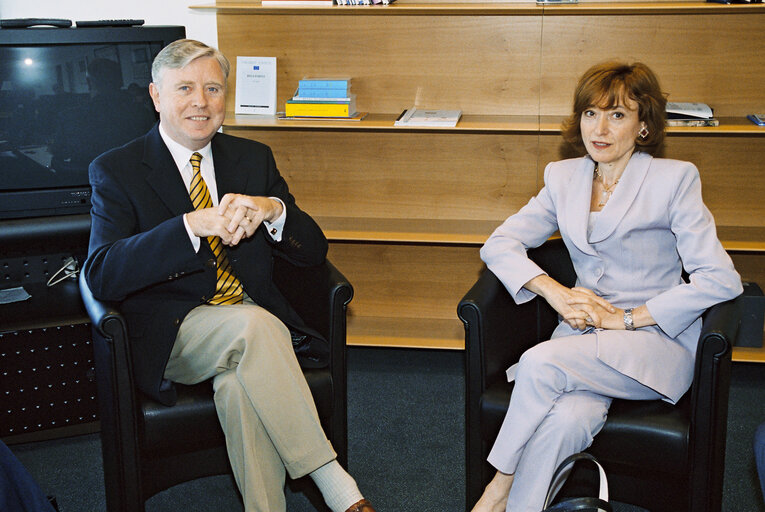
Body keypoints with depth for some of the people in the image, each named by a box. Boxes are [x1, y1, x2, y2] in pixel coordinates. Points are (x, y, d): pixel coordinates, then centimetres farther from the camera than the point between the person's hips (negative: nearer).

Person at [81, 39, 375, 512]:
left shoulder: (254, 159, 12)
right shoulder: (116, 171, 0)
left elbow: (313, 251, 6)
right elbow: (102, 276, -15)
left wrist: (271, 209, -17)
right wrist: (192, 225, -27)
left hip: (255, 322, 3)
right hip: (173, 335, -3)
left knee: (240, 386, -33)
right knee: (253, 324, -34)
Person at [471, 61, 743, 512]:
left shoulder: (675, 179, -3)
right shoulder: (563, 178, 11)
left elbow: (720, 279, -11)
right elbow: (499, 244, 7)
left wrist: (626, 317, -14)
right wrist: (557, 293, -11)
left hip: (657, 338, -3)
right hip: (584, 334, 3)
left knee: (541, 363, -30)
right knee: (565, 420, -32)